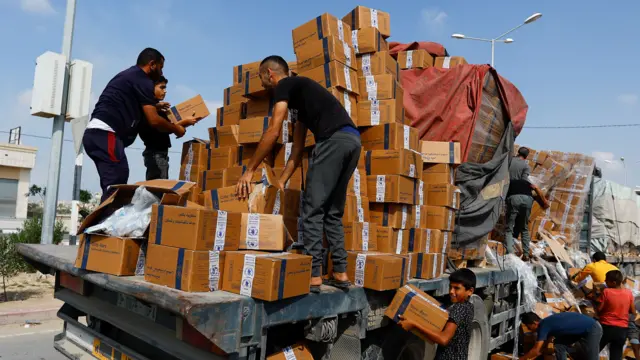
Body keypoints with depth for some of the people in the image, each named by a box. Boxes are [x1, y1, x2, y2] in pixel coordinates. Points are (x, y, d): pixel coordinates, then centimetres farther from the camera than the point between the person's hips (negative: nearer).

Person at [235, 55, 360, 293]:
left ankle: (313, 275, -1)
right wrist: (282, 181, 28)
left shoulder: (284, 86, 7)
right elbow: (298, 147, 29)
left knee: (312, 209, -3)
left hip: (334, 140, -9)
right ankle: (340, 273, 15)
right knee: (333, 211, 14)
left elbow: (273, 132, -4)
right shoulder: (298, 92, 33)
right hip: (352, 140, 9)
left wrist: (249, 171, 2)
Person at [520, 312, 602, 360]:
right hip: (581, 330, 10)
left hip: (592, 329, -10)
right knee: (558, 344, 8)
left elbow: (536, 350, -17)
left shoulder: (543, 326, -19)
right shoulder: (547, 323, 7)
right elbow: (543, 346, 18)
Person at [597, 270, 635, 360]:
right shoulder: (629, 293, -4)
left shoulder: (606, 291, -14)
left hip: (606, 328, -3)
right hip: (622, 330, 3)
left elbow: (599, 310, -11)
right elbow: (633, 312, 5)